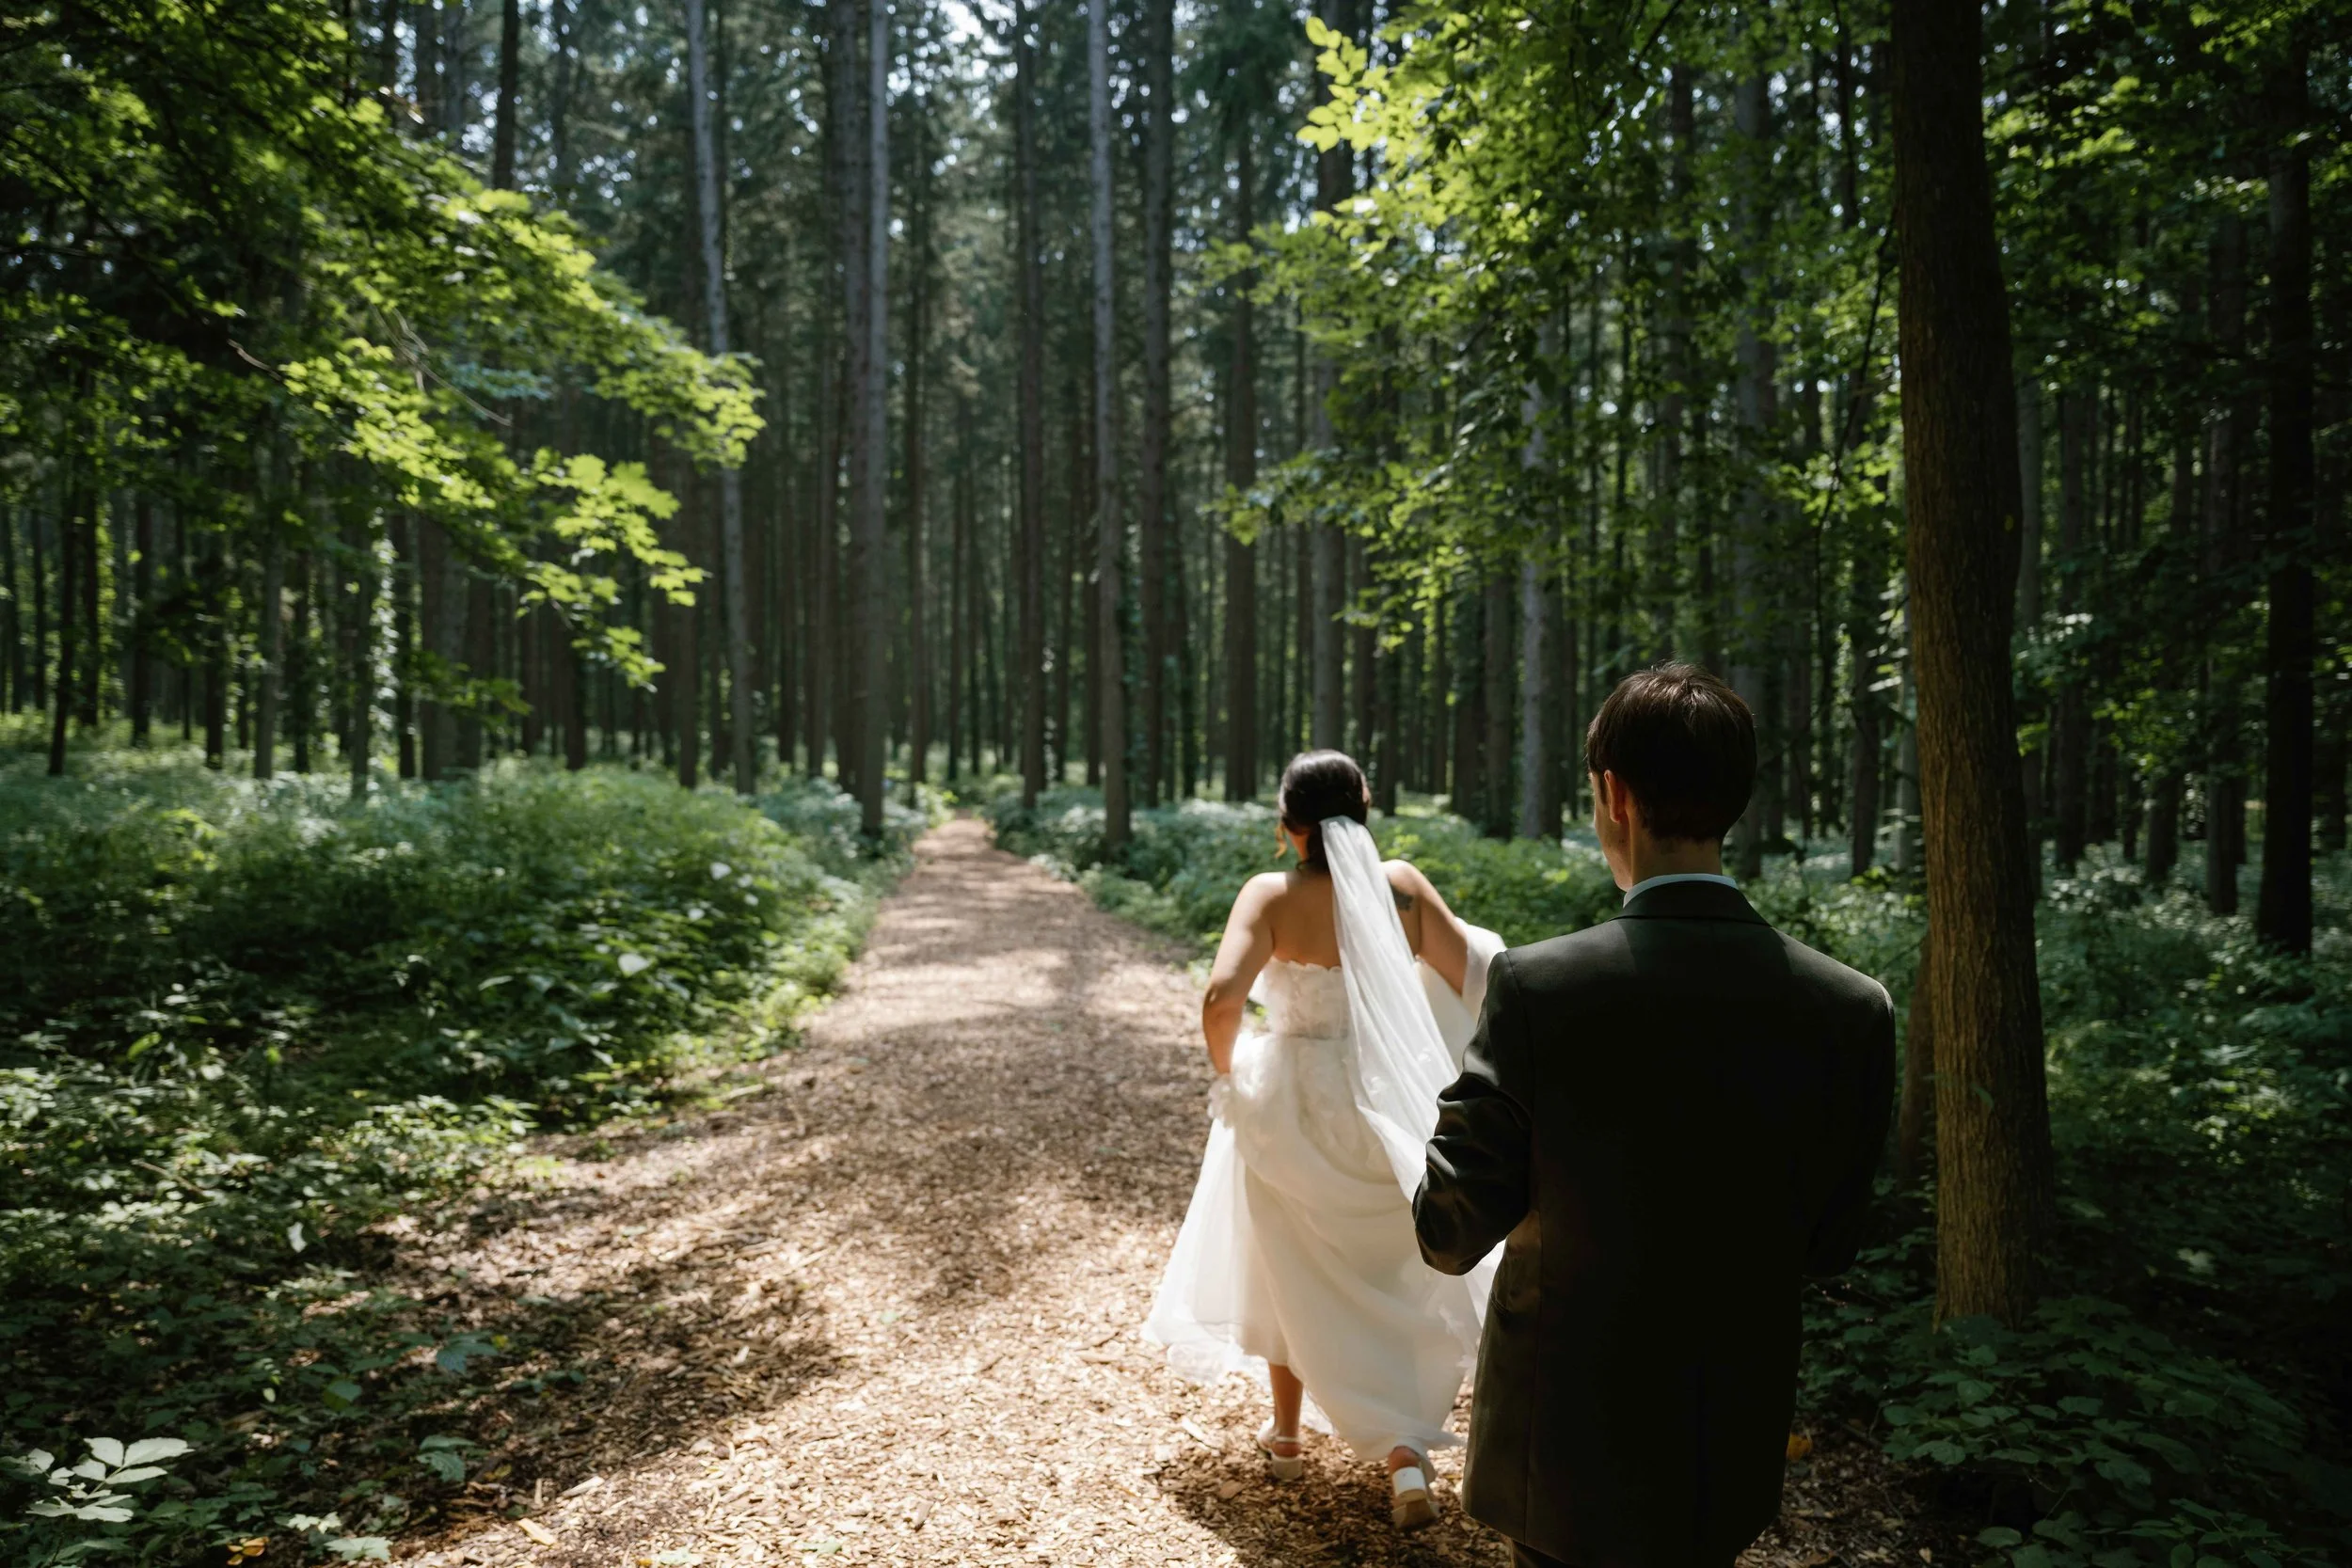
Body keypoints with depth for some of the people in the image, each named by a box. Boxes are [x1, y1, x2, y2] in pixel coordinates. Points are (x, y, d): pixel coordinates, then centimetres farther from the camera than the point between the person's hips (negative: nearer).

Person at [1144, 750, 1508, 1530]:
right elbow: (1469, 978, -5)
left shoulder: (1271, 895, -15)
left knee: (1294, 1270, 21)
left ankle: (1286, 1433, 38)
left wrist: (1228, 1072, -8)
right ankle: (1406, 1452, 7)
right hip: (1387, 1106, 2)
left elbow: (1222, 998, -26)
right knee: (1397, 1278, 19)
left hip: (1291, 1105, -1)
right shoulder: (1402, 885, -8)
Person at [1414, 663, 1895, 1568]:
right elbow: (1828, 1245, -4)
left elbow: (1451, 1234, -17)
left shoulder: (1538, 987, -25)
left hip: (1569, 1442, -3)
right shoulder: (1852, 1009, -14)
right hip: (1734, 1456, 3)